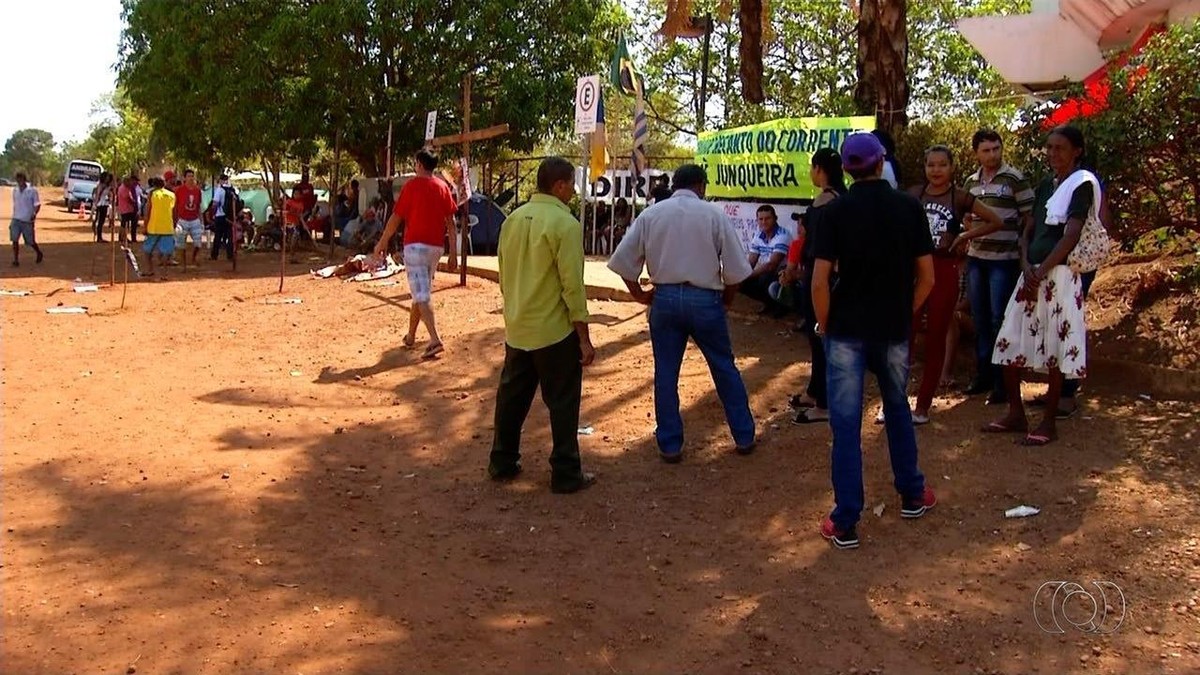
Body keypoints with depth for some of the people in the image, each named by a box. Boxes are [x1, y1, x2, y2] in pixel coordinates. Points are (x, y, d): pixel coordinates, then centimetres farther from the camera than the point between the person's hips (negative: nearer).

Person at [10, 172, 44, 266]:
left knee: (30, 241, 5)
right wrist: (14, 217, 19)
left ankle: (39, 254, 32)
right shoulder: (15, 190, 8)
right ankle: (16, 260, -2)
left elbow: (37, 204, -6)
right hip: (16, 220, 4)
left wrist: (34, 214, -23)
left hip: (27, 220, -4)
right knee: (15, 240, -7)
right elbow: (15, 205, 18)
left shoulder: (32, 190, -7)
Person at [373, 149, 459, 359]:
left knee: (422, 294, -9)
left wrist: (382, 242, 8)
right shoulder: (443, 186, 7)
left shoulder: (412, 185, -6)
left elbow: (396, 218, -4)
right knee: (421, 291, 18)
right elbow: (451, 222, 4)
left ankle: (435, 340, -22)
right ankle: (410, 336, 29)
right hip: (436, 246, 5)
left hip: (416, 245, -5)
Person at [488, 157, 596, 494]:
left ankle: (502, 463, 27)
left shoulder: (513, 219, 5)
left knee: (512, 396, 17)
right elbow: (572, 286, -18)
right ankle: (566, 474, 10)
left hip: (517, 328, 7)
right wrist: (584, 337, -12)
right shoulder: (565, 224, -16)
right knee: (562, 402, 4)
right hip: (554, 330, -7)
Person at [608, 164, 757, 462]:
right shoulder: (714, 214, -3)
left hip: (664, 299, 1)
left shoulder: (651, 214, 2)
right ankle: (744, 437, 23)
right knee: (724, 368, 13)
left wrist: (639, 293, 12)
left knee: (666, 373, 9)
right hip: (704, 299, -1)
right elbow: (736, 267, -5)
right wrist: (726, 299, 11)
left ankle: (670, 445, 14)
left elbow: (622, 259, 1)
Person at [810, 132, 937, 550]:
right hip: (893, 331, 3)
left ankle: (845, 523, 4)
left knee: (846, 423, 2)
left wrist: (825, 325, 2)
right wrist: (905, 314, 13)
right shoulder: (909, 207, -2)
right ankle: (912, 495, 35)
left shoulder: (836, 212, -8)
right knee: (898, 410, 24)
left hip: (846, 331, -2)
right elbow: (927, 277, 0)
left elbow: (820, 283, -13)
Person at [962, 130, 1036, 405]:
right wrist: (972, 236, 11)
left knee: (1000, 321, -3)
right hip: (976, 258, 6)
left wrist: (1022, 249, -8)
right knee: (980, 320, 13)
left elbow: (1030, 217, -5)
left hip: (1004, 259, -6)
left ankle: (1003, 383, 5)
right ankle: (983, 375, 25)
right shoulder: (971, 182, 10)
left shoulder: (1015, 179, -7)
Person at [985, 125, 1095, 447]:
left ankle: (1048, 423, 9)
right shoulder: (1045, 185, 17)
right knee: (1009, 344, 6)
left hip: (1059, 275, -7)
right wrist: (1026, 266, -3)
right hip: (1032, 273, 7)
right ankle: (1016, 414, 19)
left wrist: (1041, 271, -18)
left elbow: (1071, 236, -15)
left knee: (1054, 350, -1)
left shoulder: (1083, 183, -5)